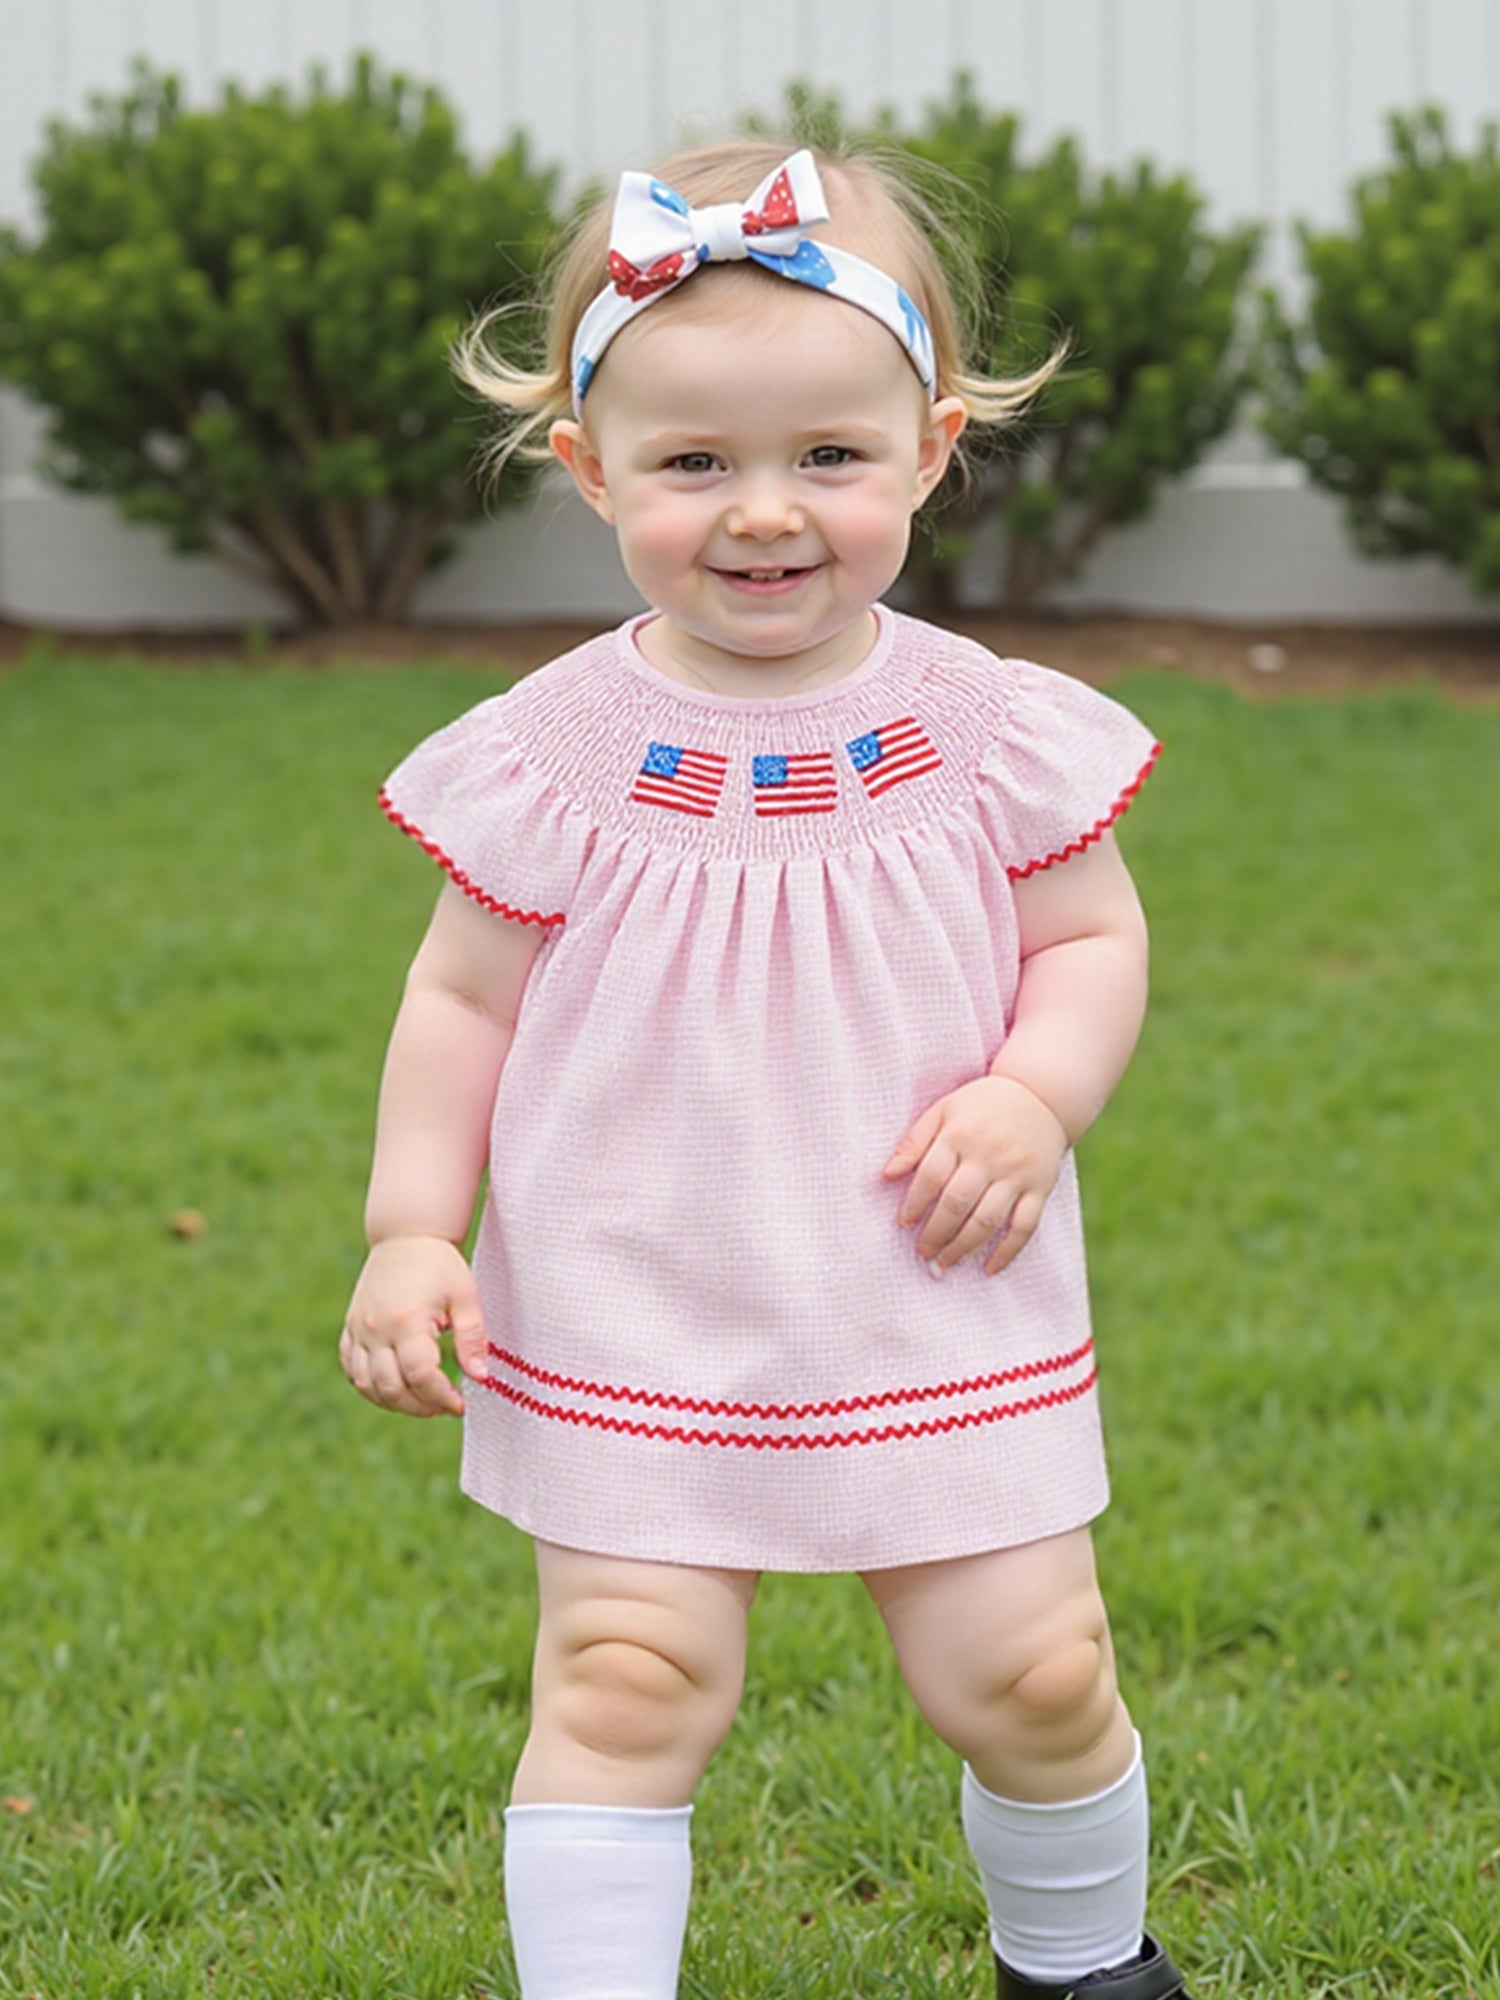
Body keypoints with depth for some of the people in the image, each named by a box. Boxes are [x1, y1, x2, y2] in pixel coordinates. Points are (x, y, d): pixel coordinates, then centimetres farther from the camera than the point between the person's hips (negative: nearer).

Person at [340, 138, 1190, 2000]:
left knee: (1028, 1675, 5)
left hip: (942, 1333, 1)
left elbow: (1092, 942, 5)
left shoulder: (994, 733, -4)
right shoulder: (552, 755, -5)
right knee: (626, 1677, -8)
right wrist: (409, 1227, -2)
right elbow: (464, 996, 4)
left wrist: (1034, 1097, -14)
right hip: (634, 1339, -1)